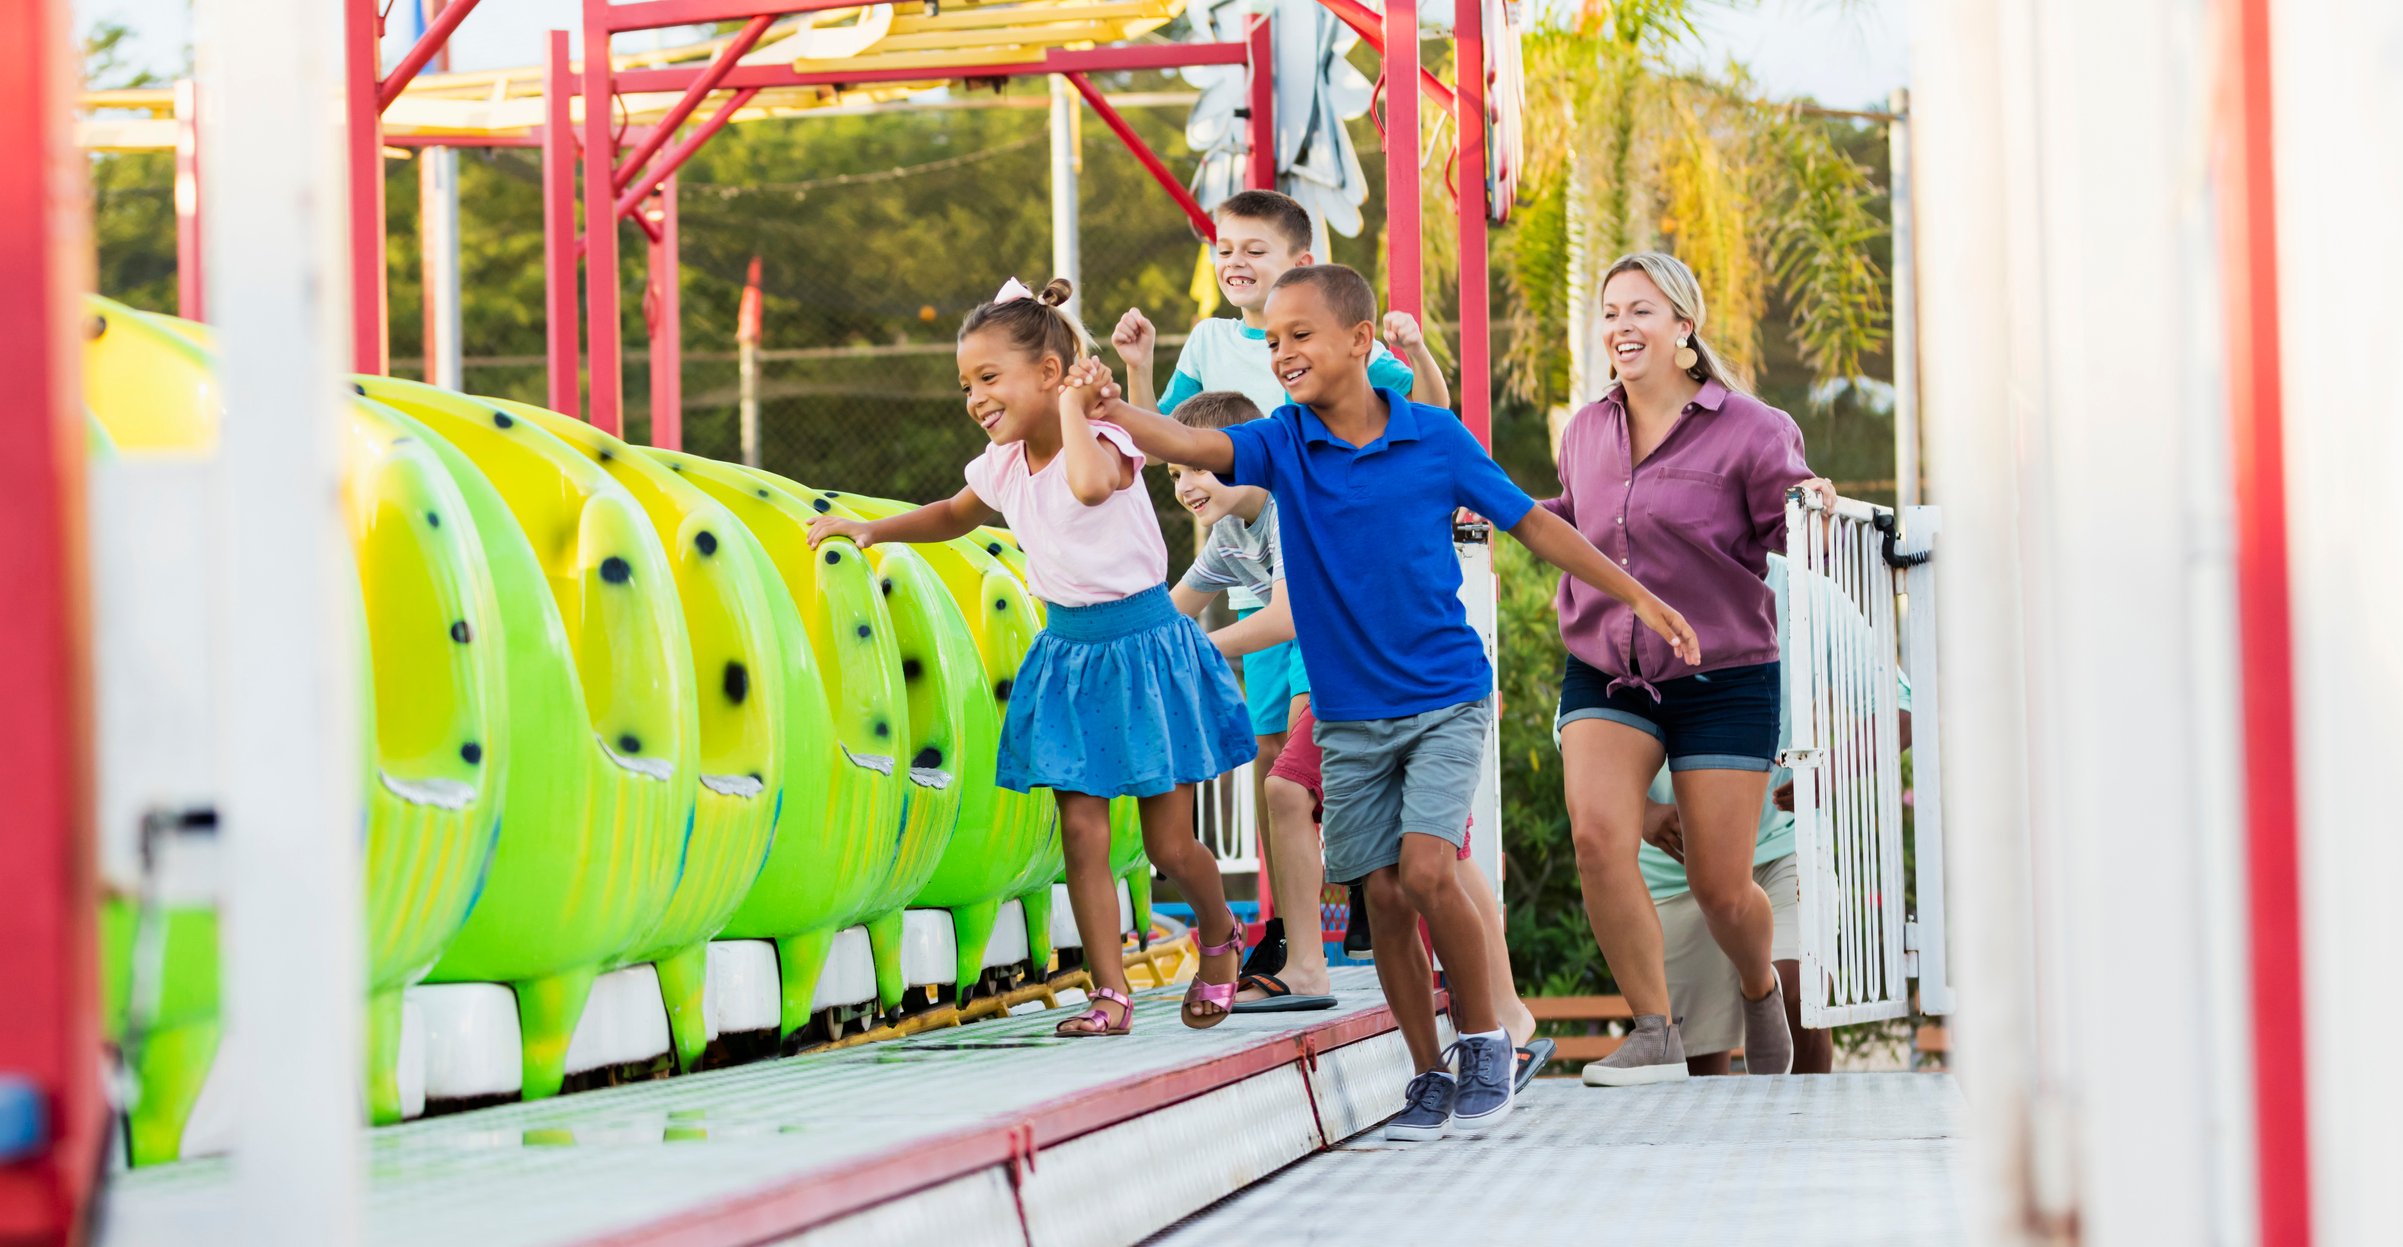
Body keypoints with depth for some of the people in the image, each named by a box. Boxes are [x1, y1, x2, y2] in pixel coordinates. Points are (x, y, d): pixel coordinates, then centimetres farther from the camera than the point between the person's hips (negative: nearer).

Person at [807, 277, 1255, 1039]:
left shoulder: (1103, 440, -19)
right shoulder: (1003, 465, 2)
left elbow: (1089, 484, -45)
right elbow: (955, 516, 24)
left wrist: (1072, 406, -34)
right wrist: (875, 530, 12)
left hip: (1141, 643, -6)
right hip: (1068, 648, 6)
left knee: (1169, 845, 1)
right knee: (1081, 831, -2)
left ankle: (1220, 935, 32)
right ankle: (1111, 995, 5)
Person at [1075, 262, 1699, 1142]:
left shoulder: (1435, 438, -7)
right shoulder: (1282, 444, -4)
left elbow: (1532, 523, 3)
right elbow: (1192, 444, -22)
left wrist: (1639, 599, 5)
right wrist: (1112, 410, -43)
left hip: (1446, 698, -3)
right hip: (1349, 715, 3)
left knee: (1426, 870, -18)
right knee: (1384, 896, 3)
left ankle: (1484, 1039, 3)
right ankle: (1430, 1077, 17)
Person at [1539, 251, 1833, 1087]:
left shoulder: (1748, 430, -7)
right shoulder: (1584, 434, 8)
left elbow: (1789, 533, -7)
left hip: (1722, 680, -3)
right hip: (1603, 674, 3)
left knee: (1722, 889, 1)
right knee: (1597, 835, -22)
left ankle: (1761, 988, 37)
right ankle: (1654, 1033, -9)